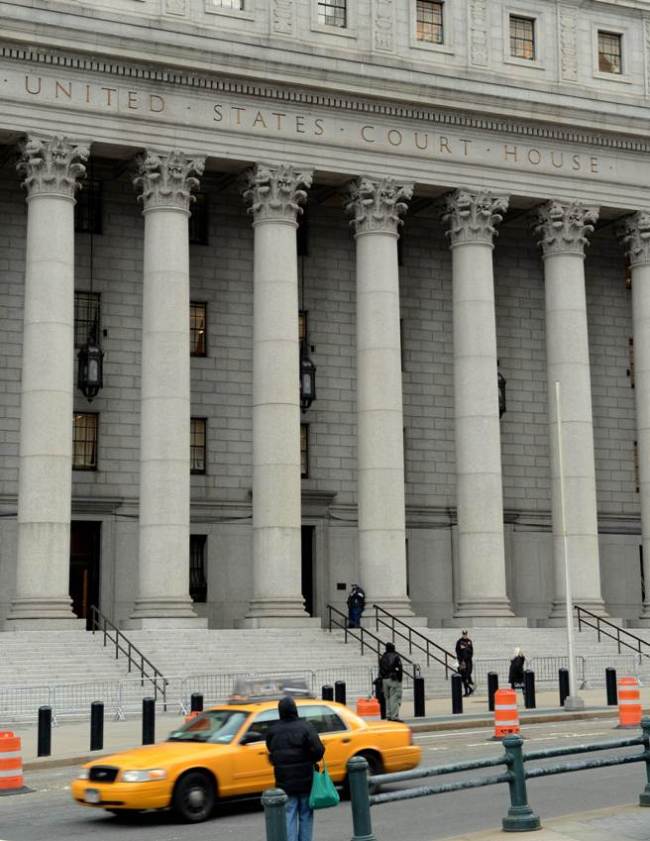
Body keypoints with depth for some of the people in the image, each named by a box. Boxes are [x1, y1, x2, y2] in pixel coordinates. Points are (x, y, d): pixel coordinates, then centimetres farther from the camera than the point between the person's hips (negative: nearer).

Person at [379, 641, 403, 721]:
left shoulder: (382, 657, 11)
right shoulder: (396, 657, -6)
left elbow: (380, 670, 12)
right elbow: (399, 669, -13)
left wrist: (381, 682, 16)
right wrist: (400, 680, -8)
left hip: (385, 679, 6)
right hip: (394, 679, -6)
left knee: (388, 698, 14)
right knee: (395, 698, -6)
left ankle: (388, 715, 13)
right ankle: (394, 716, -12)